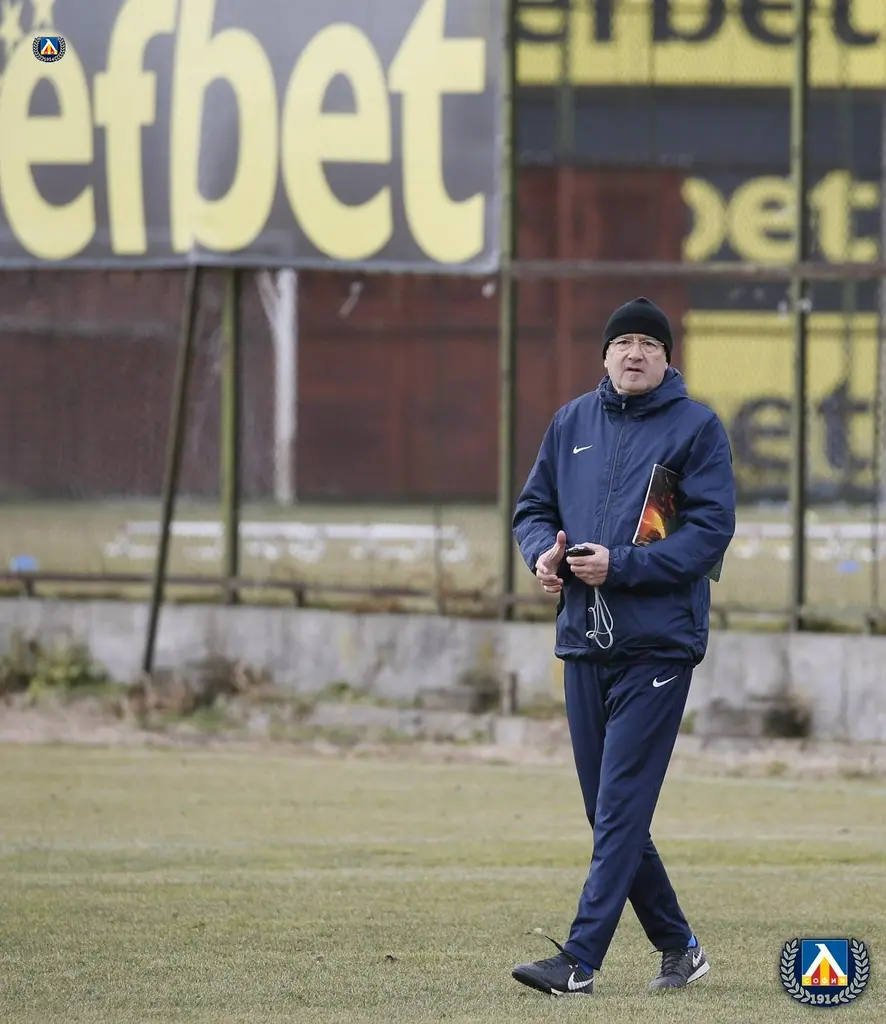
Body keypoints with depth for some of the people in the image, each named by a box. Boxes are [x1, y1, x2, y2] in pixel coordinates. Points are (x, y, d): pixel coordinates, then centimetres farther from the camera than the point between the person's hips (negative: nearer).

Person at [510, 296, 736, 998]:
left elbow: (711, 531, -10)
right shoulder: (572, 423, 13)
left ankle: (580, 960, -15)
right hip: (585, 643, 6)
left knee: (620, 808, -11)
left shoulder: (697, 427, -3)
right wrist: (543, 552, -3)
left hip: (659, 644, -6)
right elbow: (533, 508, 20)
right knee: (609, 812, 10)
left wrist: (621, 565, -19)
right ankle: (678, 946, 23)